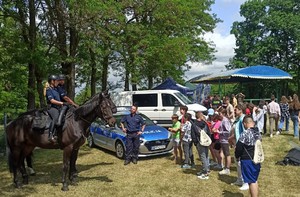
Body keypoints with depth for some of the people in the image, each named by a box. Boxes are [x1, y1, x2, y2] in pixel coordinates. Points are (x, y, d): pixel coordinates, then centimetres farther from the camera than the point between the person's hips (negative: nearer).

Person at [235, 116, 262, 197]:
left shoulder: (245, 134, -20)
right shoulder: (258, 132, 2)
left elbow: (238, 148, -16)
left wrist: (237, 155, 3)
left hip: (247, 160, -7)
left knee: (251, 181, 2)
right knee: (255, 180, 20)